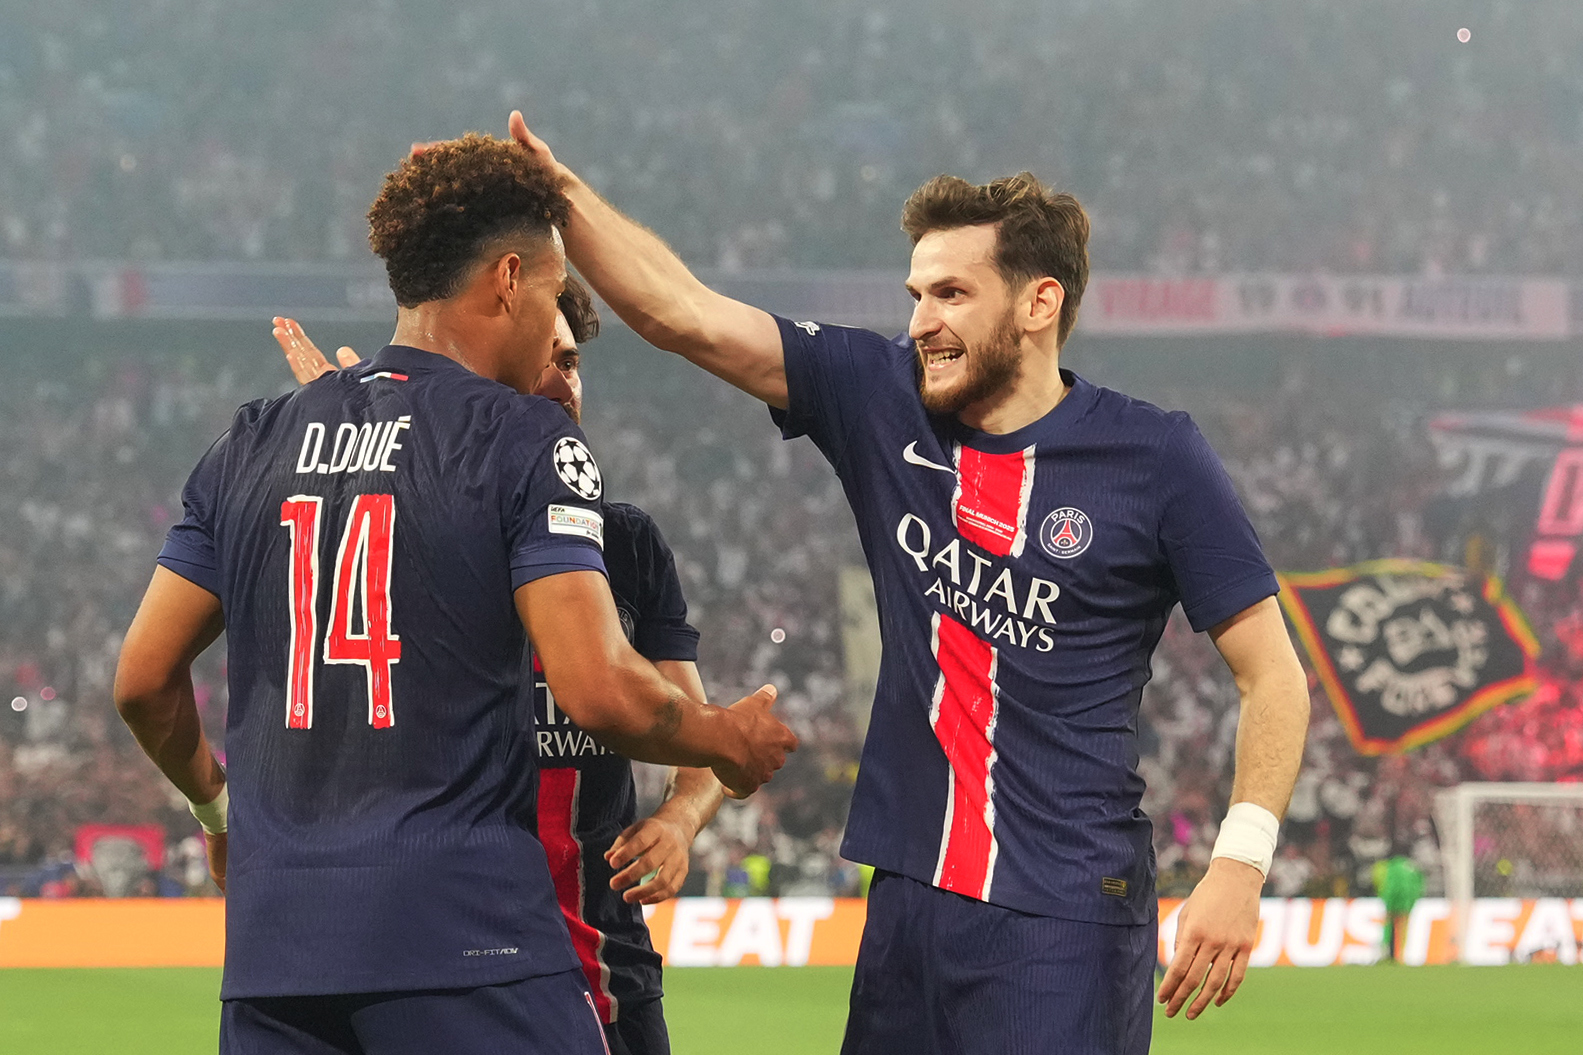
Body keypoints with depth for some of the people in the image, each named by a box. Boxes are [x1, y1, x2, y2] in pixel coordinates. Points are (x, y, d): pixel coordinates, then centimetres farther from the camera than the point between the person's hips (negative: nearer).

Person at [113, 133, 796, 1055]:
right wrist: (730, 740, 7)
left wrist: (217, 803, 33)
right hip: (467, 943, -5)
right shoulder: (527, 440, -3)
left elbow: (144, 679, 14)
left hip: (271, 944, 6)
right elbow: (599, 691, -13)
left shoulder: (253, 444, 12)